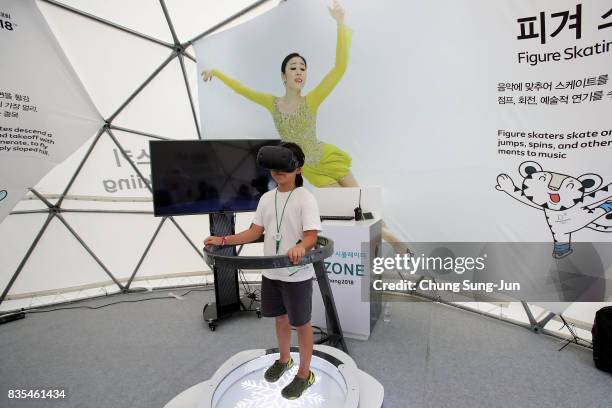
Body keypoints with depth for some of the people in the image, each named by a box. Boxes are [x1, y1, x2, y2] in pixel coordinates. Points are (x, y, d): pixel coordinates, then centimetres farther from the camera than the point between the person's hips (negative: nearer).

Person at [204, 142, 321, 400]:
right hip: (271, 273, 6)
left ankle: (304, 374, 30)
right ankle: (284, 360, 47)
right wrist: (223, 240, -1)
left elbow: (311, 235, -22)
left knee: (301, 323, 10)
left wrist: (300, 246, -44)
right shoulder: (267, 198, 5)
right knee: (280, 318, 23)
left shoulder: (305, 198, -14)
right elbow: (255, 231, 7)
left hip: (297, 275, -6)